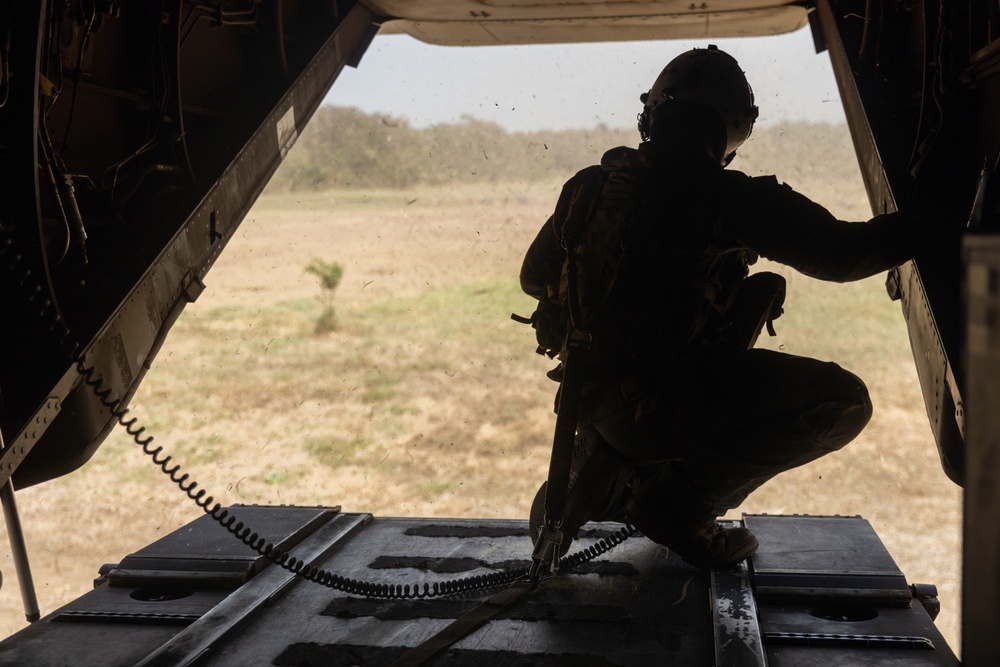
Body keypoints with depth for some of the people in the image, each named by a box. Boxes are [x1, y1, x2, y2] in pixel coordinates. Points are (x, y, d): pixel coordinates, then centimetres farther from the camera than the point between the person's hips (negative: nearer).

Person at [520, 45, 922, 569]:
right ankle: (679, 496, -5)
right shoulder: (726, 199, -14)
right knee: (845, 401, 2)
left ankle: (604, 470, 19)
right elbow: (841, 253, -12)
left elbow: (533, 276, 19)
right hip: (659, 411, -7)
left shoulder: (590, 187, 5)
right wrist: (913, 229, 4)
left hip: (592, 401, 8)